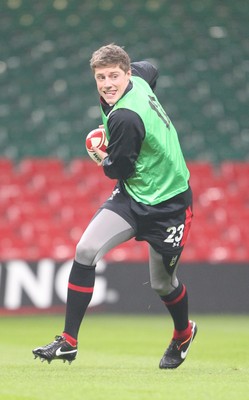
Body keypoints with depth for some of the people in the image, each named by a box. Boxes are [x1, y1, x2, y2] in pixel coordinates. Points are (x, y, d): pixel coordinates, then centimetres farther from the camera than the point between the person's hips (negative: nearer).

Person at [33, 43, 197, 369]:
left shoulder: (124, 116, -28)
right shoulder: (138, 81, -3)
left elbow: (118, 170, -19)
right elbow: (149, 68, 22)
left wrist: (100, 155, 4)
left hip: (168, 204, -8)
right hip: (132, 197, 8)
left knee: (162, 283, 8)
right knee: (85, 250, -11)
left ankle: (183, 334, 42)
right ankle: (68, 342, -10)